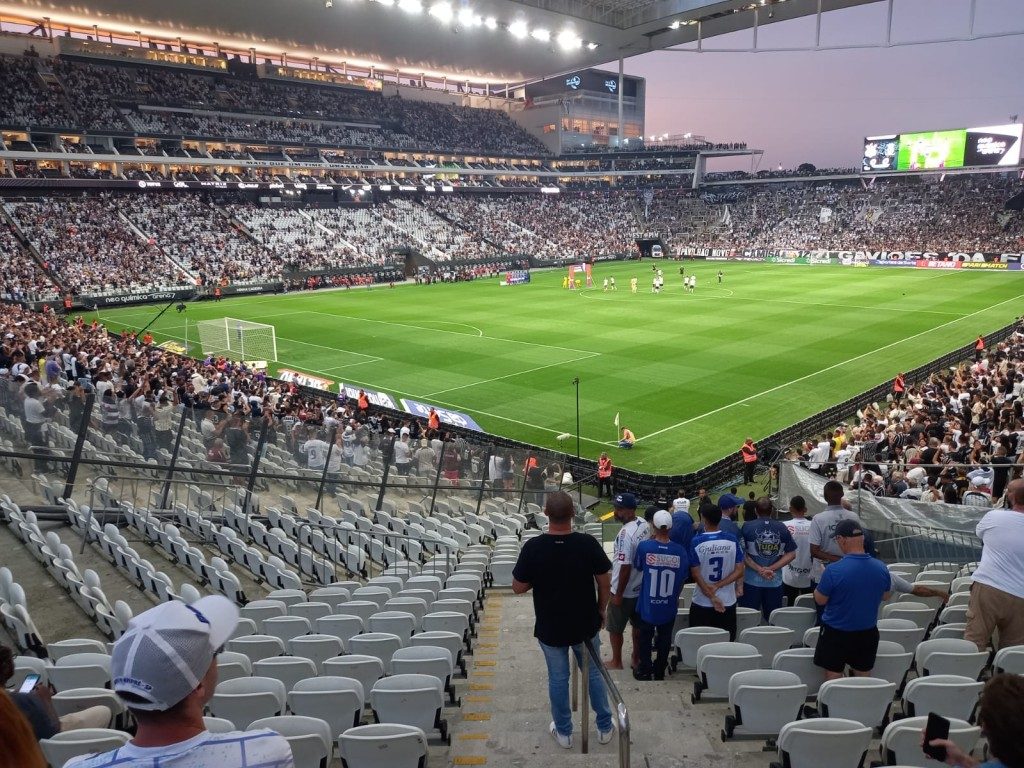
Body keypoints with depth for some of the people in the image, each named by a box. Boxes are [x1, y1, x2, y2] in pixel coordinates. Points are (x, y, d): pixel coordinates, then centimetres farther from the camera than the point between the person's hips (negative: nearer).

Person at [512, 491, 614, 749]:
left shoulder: (533, 547, -21)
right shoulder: (588, 543, -19)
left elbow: (518, 588, -11)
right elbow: (605, 583, -9)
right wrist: (601, 611, 8)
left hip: (550, 627, -1)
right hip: (585, 624, 1)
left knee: (558, 678, 17)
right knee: (594, 673, 21)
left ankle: (563, 732, 32)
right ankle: (605, 727, 34)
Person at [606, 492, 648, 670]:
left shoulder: (625, 534, -29)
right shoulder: (644, 524, -4)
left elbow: (625, 567, -27)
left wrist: (618, 594, -17)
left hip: (625, 591, -8)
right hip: (641, 587, 8)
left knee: (615, 628, 11)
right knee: (637, 624, 20)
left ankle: (616, 662, 24)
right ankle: (636, 658, 34)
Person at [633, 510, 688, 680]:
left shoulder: (644, 546, -19)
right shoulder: (680, 551, -13)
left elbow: (637, 567, 1)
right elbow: (682, 579, 0)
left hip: (647, 604, -1)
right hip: (669, 607, 1)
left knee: (645, 638, 18)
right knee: (664, 639, 19)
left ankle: (645, 670, 28)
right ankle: (660, 671, 31)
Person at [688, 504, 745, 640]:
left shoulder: (696, 542, -10)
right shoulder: (732, 540, -4)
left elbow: (695, 575, -11)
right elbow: (739, 572, -5)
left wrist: (712, 597, -10)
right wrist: (718, 586, -10)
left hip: (702, 604, -2)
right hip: (728, 603, 2)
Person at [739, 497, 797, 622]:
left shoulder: (747, 527, -6)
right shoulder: (782, 528, 0)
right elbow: (791, 554, 0)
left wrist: (759, 569, -10)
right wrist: (771, 569, -6)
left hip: (751, 581, -2)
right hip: (775, 582, 2)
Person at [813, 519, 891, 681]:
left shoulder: (833, 570, -25)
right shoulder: (881, 568, -9)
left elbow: (820, 600, -12)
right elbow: (885, 596, 8)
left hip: (836, 633, -4)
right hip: (868, 633, 4)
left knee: (833, 679, 10)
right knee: (864, 678, 18)